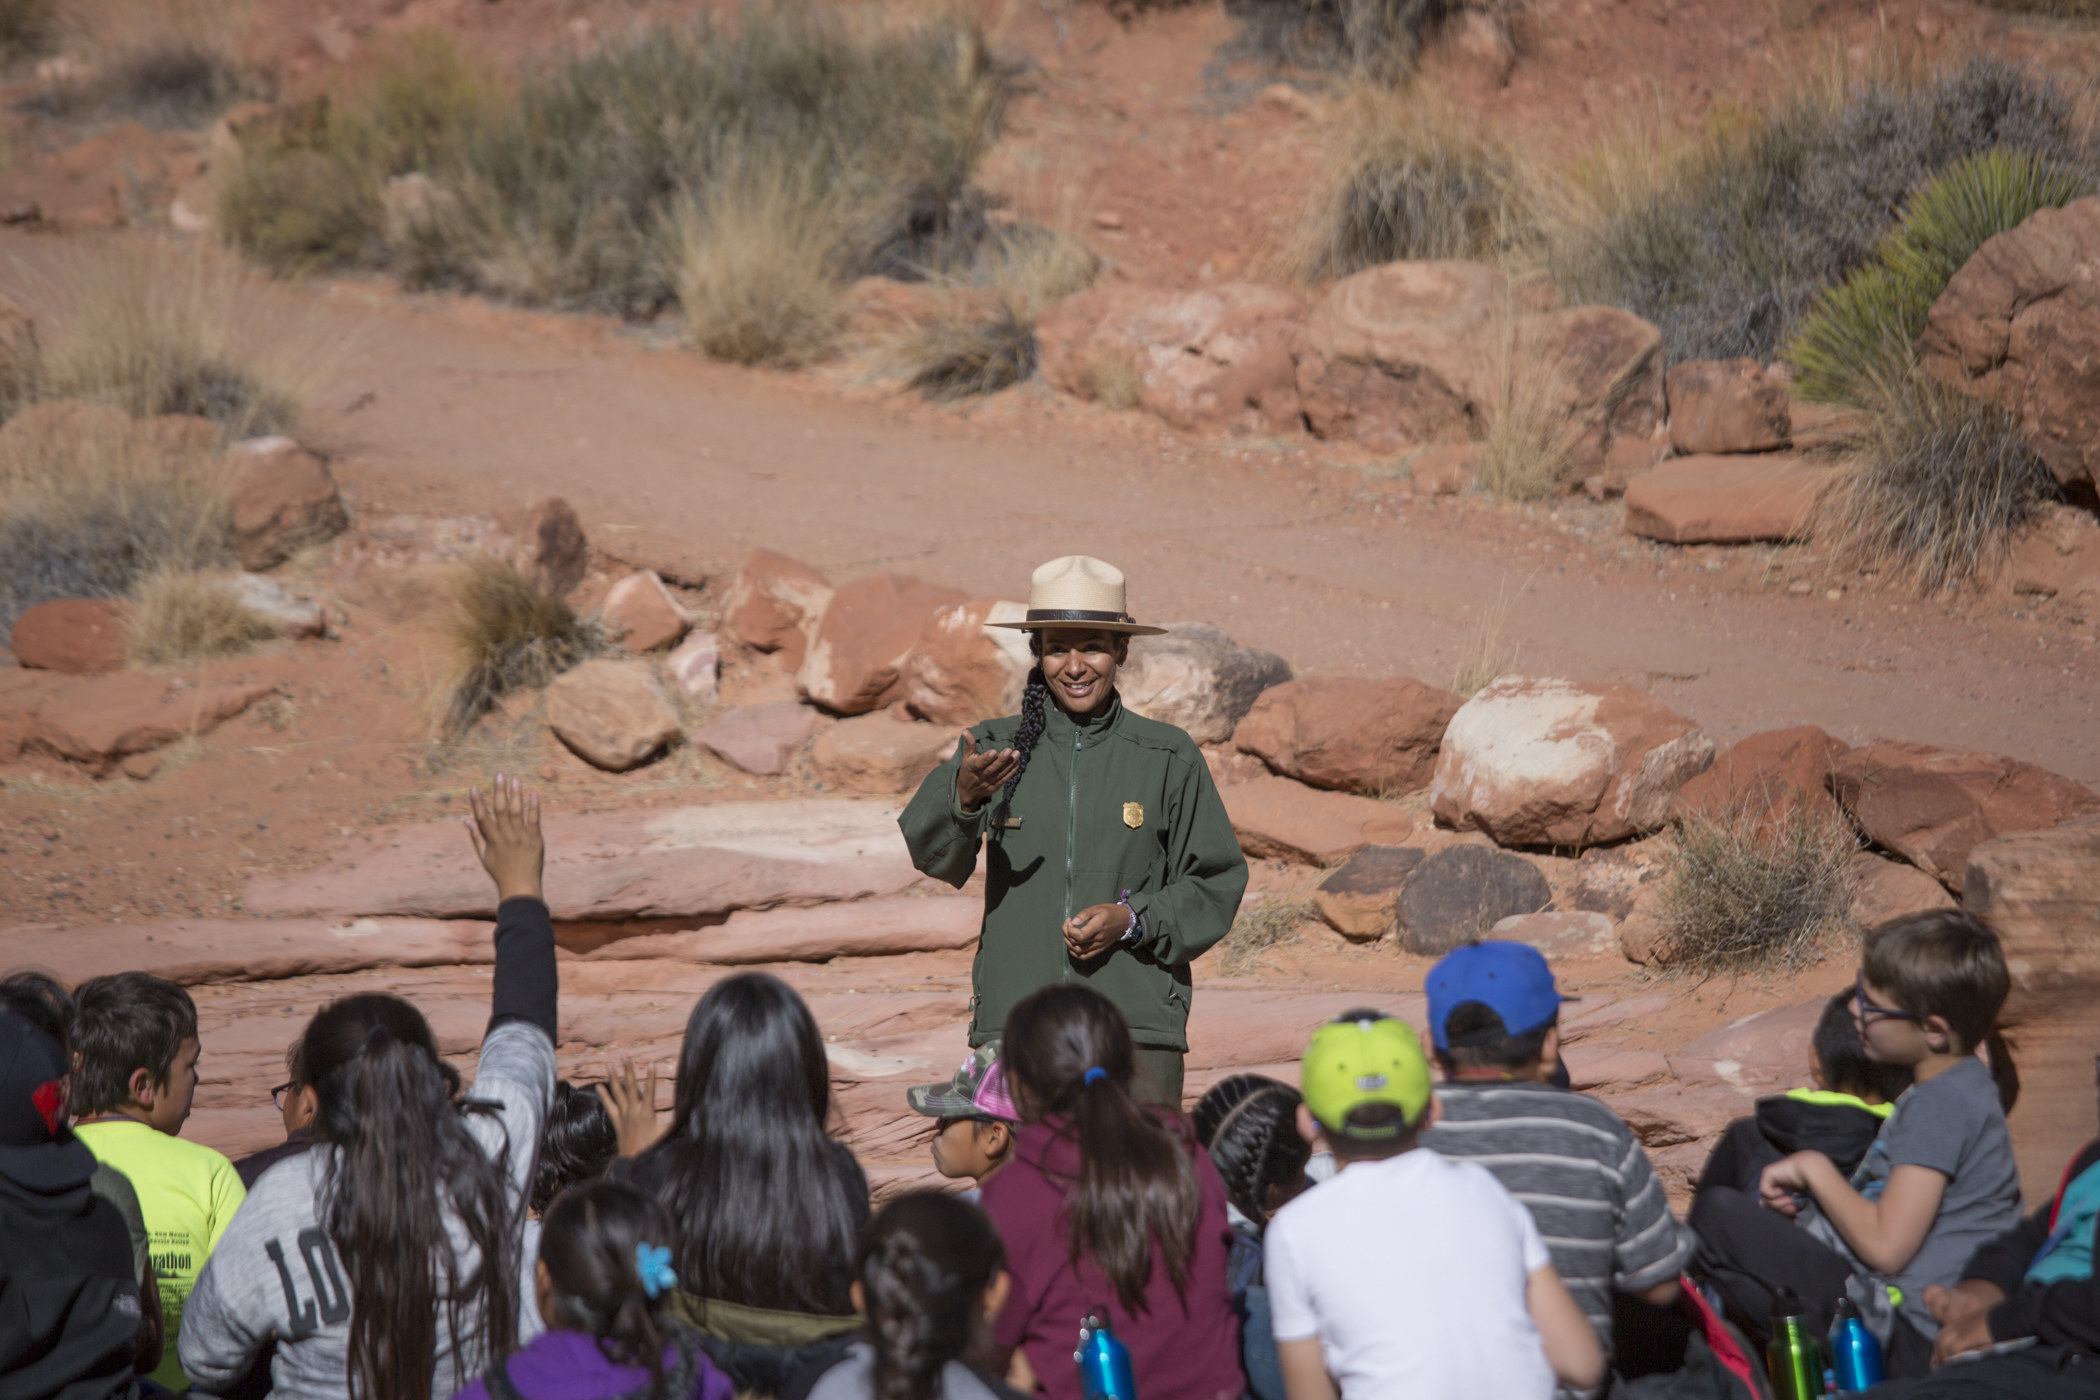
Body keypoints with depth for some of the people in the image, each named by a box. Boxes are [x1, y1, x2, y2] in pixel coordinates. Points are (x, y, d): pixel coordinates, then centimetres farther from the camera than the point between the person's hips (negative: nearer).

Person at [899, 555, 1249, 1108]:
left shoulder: (1169, 758, 7)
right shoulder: (995, 747, 8)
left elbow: (1216, 882, 10)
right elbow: (929, 853, -5)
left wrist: (1132, 920, -8)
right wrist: (963, 794, -27)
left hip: (1136, 1025, -1)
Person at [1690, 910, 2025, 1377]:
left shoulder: (1942, 1104, -20)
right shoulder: (1958, 1086, 12)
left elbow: (1886, 1245, -24)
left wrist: (1815, 1169, -10)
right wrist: (1811, 1194, 5)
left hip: (1908, 1339, -11)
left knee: (1716, 1213, -13)